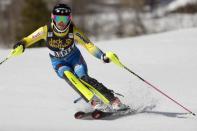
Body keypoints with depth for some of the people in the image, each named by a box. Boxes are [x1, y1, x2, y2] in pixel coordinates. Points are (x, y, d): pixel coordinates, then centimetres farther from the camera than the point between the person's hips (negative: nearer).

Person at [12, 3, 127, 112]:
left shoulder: (73, 31, -23)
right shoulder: (46, 30, -22)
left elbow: (88, 45, -24)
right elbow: (27, 40, -15)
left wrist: (102, 56, -40)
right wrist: (21, 45, -38)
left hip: (74, 58, -1)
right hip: (59, 63, 1)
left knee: (83, 77, -28)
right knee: (68, 74, -32)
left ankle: (114, 100, -28)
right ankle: (94, 102, -38)